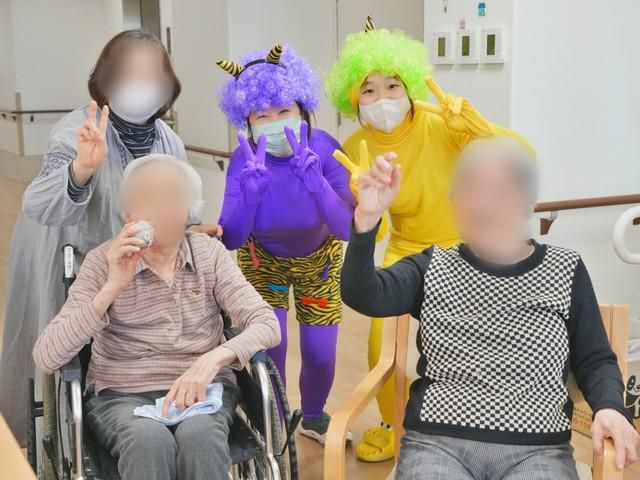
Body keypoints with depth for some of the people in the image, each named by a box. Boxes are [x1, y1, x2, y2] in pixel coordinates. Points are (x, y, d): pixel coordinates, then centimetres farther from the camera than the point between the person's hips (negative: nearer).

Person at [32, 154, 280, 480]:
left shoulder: (209, 253, 1)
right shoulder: (104, 261, -5)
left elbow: (267, 325, -8)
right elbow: (45, 358, -12)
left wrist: (213, 359, -27)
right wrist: (112, 288, -23)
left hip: (200, 388, 1)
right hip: (122, 396, -1)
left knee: (198, 435, -33)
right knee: (150, 440, -35)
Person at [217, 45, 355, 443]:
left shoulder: (325, 148, -29)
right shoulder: (244, 160, -27)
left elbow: (349, 229, -37)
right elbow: (230, 240, -32)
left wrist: (311, 173, -48)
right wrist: (252, 184, -46)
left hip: (318, 259, 1)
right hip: (263, 259, 0)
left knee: (320, 353, 2)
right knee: (268, 350, -7)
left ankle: (314, 418, 35)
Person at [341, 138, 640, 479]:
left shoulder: (565, 271, 8)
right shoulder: (432, 268, 7)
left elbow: (595, 360, 11)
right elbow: (362, 296, -9)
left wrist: (610, 407, -10)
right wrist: (366, 219, -25)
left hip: (537, 449, 0)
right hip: (436, 442, 1)